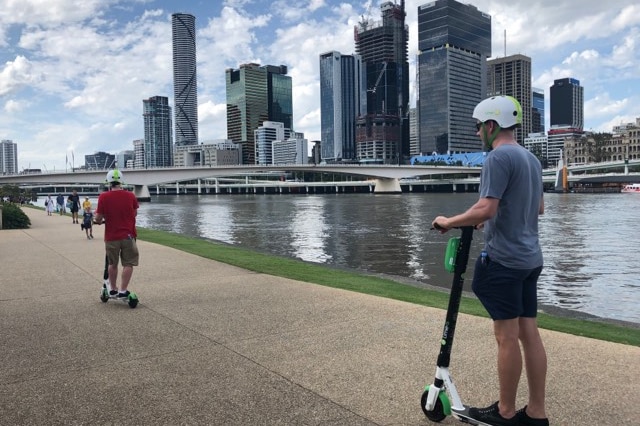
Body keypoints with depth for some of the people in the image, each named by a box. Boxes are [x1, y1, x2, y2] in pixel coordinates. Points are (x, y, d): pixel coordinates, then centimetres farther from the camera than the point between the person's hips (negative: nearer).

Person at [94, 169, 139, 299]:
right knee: (128, 264, 6)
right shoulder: (131, 196, -4)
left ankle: (112, 289, 28)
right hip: (128, 235, -1)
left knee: (112, 264, 17)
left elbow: (98, 218, -7)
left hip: (111, 237, 1)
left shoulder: (103, 197, -9)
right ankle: (123, 291, 3)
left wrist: (98, 220, 16)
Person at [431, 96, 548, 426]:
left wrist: (449, 222, -10)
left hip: (504, 260, -9)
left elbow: (485, 209, -23)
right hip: (530, 259, 9)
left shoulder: (499, 157, -14)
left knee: (507, 337, 0)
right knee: (529, 333, 11)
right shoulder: (532, 159, 16)